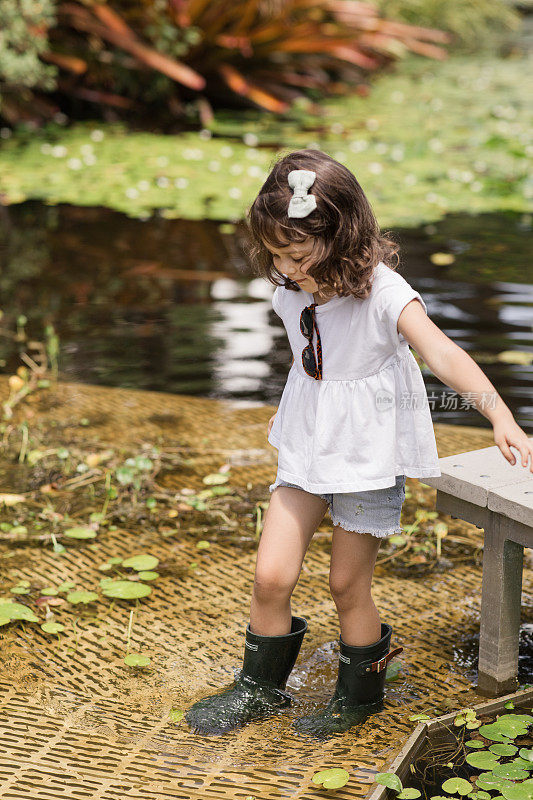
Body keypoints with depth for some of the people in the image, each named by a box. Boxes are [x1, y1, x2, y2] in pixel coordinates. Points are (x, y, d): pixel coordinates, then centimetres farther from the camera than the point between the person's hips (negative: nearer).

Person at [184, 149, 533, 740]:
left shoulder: (382, 292, -23)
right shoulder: (291, 292, -5)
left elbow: (441, 353, -35)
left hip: (369, 453, -5)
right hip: (307, 446, 5)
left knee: (347, 583, 6)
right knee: (271, 574, -1)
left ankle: (359, 695, 31)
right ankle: (260, 688, 22)